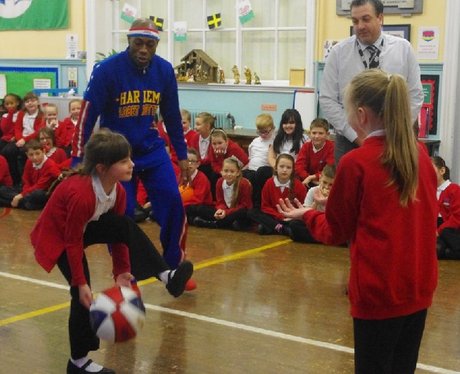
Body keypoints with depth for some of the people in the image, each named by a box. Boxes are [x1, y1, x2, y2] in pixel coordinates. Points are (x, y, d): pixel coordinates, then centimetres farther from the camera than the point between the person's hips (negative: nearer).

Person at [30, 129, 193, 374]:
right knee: (82, 294, -11)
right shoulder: (81, 195, -36)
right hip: (56, 237, -7)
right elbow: (73, 243, -28)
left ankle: (165, 276, -21)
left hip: (83, 227, 7)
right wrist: (81, 283, -23)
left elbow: (118, 232, -2)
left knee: (127, 226, -17)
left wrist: (121, 270, -5)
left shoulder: (118, 190, -12)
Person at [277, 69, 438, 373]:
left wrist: (307, 214, 15)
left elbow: (335, 232, -4)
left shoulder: (355, 162, -14)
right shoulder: (421, 154, 1)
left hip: (378, 291, -5)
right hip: (420, 287, 5)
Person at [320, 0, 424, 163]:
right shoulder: (339, 52, -3)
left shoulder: (403, 48, 0)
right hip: (349, 141, 0)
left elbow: (415, 96, 2)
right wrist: (356, 136, -10)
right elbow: (327, 100, -4)